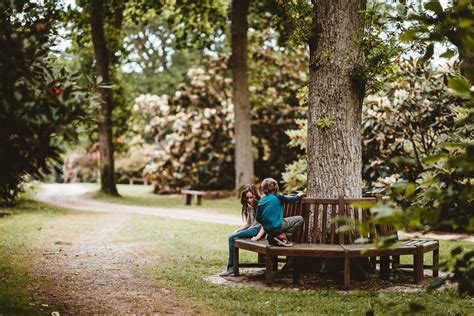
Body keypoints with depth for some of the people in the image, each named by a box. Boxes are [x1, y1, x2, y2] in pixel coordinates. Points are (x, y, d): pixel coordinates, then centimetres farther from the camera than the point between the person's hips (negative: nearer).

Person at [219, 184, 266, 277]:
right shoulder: (249, 206, 16)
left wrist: (258, 236, -30)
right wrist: (237, 230, 4)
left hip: (259, 228, -9)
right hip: (252, 228, 9)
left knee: (232, 238, -16)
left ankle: (231, 267, -10)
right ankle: (231, 266, -4)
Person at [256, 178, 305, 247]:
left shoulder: (260, 202, 7)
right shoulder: (277, 197, -4)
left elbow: (258, 219, 9)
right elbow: (289, 199, 13)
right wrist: (298, 196, 32)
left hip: (267, 230, 7)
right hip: (277, 227, -6)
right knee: (300, 219, 2)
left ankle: (270, 236, 12)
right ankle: (282, 236, -5)